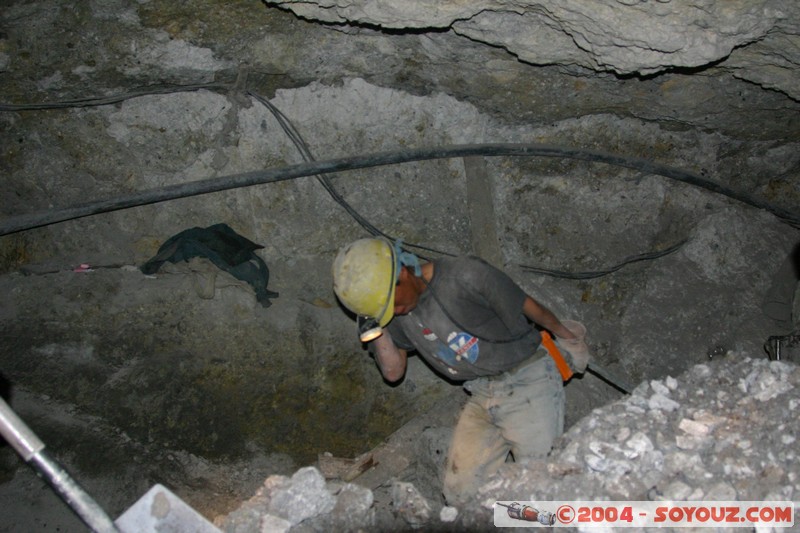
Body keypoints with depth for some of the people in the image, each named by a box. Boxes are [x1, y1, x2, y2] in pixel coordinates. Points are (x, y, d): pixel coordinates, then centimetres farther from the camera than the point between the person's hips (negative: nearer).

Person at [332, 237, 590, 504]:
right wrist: (374, 329, -14)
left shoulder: (466, 276, -23)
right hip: (482, 395, 6)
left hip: (527, 382, -6)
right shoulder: (398, 316, -1)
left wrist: (567, 336, 5)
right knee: (459, 495, 0)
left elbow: (531, 308, -10)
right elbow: (393, 372, 1)